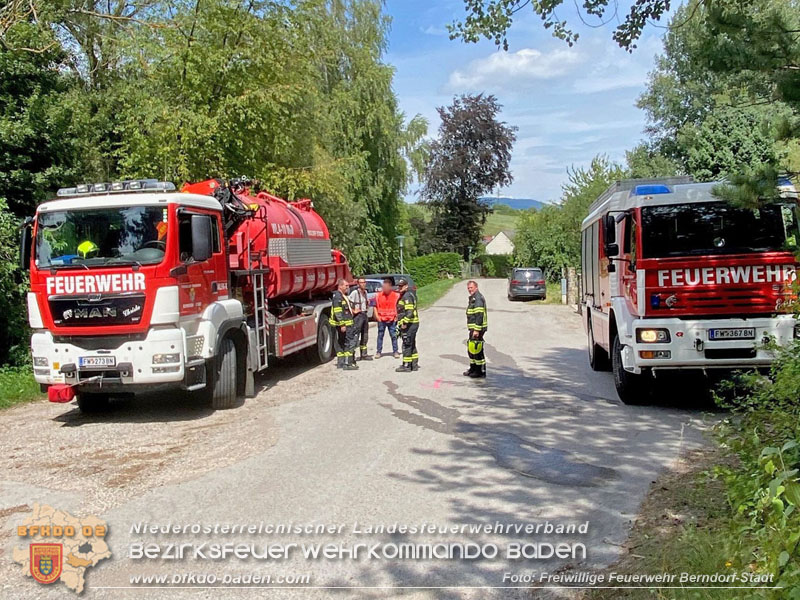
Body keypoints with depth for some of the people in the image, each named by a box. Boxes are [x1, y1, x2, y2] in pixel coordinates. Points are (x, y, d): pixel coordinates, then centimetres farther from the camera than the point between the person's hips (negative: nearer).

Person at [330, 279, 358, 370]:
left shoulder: (343, 296, 18)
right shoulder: (337, 296, -16)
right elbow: (337, 312, -22)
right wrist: (342, 325, -25)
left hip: (347, 324, 11)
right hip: (343, 325, -11)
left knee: (341, 345, 13)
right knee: (350, 343, -11)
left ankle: (341, 363, 19)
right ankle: (347, 363, -11)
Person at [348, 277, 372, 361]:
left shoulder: (365, 292, 12)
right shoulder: (355, 293, -14)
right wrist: (353, 311, -17)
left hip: (365, 314, 8)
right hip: (358, 315, -8)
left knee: (365, 336, 13)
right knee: (356, 335, -13)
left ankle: (364, 354, 21)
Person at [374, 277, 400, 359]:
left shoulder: (396, 295, -2)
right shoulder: (378, 295, 2)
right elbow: (375, 306, 7)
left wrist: (397, 316, -1)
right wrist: (377, 316, 0)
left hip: (392, 319, -1)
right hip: (381, 319, 1)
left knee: (393, 336, 2)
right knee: (380, 335, 6)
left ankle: (395, 351, 11)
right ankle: (379, 352, 14)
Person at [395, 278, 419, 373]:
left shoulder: (407, 296, -15)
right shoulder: (405, 295, 19)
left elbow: (409, 312, -23)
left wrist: (405, 323, -22)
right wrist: (400, 322, 24)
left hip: (409, 324, -11)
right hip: (413, 324, 11)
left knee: (406, 345, -6)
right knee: (412, 345, 15)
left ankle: (406, 366, -2)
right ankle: (414, 364, 21)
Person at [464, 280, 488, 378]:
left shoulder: (478, 298, -15)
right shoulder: (472, 298, 19)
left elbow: (479, 315, -22)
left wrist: (477, 330, -25)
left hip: (477, 328, -11)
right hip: (473, 329, 11)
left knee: (477, 350, -7)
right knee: (471, 349, 17)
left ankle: (481, 371, -1)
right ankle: (473, 369, 28)